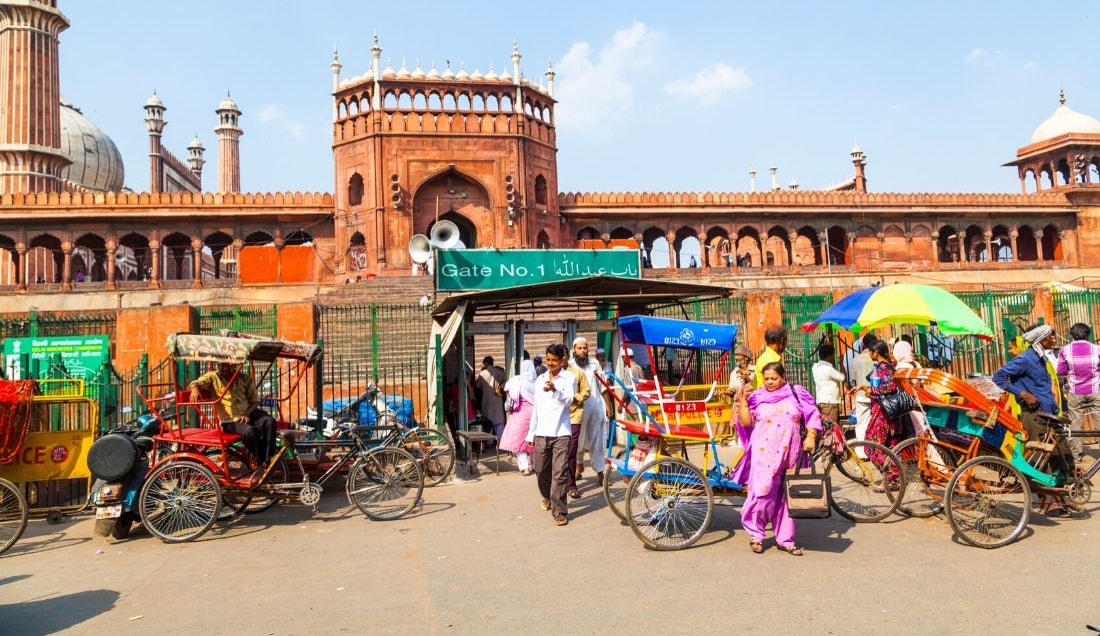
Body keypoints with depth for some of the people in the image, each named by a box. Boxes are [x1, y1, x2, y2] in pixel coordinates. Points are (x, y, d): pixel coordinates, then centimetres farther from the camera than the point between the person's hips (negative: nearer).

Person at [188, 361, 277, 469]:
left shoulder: (245, 378, 9)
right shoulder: (213, 377, 5)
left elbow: (255, 400, 9)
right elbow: (195, 383, -9)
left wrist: (247, 414, -9)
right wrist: (194, 389, -33)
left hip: (248, 414, 3)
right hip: (230, 420, -3)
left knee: (270, 422, -28)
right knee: (250, 431, -35)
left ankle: (269, 460, -22)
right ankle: (261, 462, -18)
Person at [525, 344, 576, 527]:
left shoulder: (569, 378, -2)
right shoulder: (540, 379, 14)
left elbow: (568, 400, -19)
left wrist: (555, 390, -39)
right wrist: (530, 434, 17)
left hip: (561, 433, -5)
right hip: (541, 433, 5)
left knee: (559, 473, -8)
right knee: (541, 470, 13)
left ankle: (560, 511, -4)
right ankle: (548, 497, 40)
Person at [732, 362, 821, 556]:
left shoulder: (796, 394, 7)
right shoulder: (757, 397, 6)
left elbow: (812, 416, 6)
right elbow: (746, 422, 0)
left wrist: (810, 437, -5)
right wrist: (743, 400, -9)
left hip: (789, 454, 2)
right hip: (764, 452, -2)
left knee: (786, 496, 8)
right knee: (763, 491, -10)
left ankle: (785, 539, 18)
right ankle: (755, 533, 8)